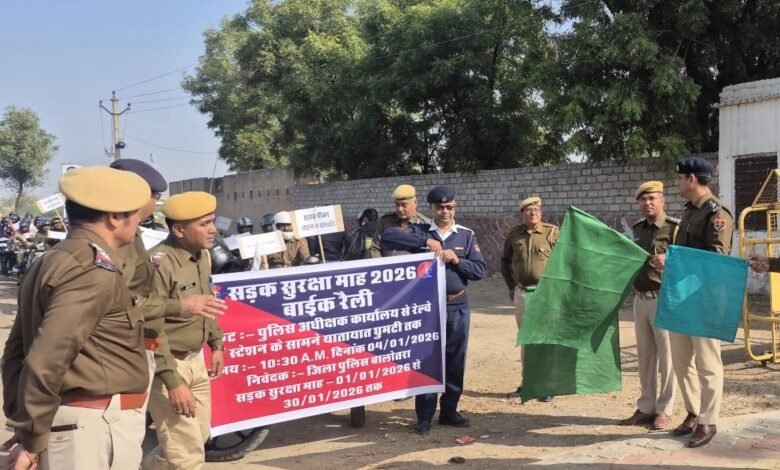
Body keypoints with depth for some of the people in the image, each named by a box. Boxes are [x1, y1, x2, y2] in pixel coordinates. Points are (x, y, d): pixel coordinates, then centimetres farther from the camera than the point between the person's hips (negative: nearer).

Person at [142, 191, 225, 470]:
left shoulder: (202, 254, 4)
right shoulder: (158, 263, -23)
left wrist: (217, 343, 19)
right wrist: (173, 382, -24)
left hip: (196, 361, 9)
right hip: (167, 366, -9)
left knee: (200, 438, 20)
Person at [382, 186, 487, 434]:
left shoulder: (467, 235, 5)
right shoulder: (420, 231, 0)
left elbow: (480, 270, 0)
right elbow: (388, 236, -17)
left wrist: (457, 260, -17)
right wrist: (425, 241, -23)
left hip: (458, 307, 2)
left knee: (455, 362, 10)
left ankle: (449, 411, 23)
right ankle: (424, 416, 10)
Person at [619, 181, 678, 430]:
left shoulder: (674, 228, -9)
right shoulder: (638, 229, 11)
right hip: (640, 300, 7)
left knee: (666, 356, 1)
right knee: (645, 356, 12)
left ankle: (664, 410, 11)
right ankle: (645, 408, 20)